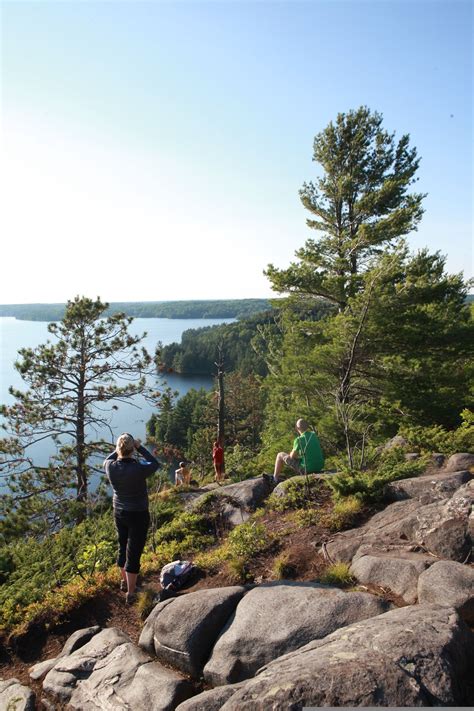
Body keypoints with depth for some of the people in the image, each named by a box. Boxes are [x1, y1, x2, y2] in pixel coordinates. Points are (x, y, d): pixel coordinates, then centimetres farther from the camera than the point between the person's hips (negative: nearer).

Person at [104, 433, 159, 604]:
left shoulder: (111, 467, -15)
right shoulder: (139, 469, -28)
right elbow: (155, 464, -7)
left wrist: (119, 449, 6)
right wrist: (140, 448, -7)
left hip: (119, 513, 5)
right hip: (138, 515, -5)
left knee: (123, 547, 24)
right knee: (134, 553, 6)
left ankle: (124, 581, 43)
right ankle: (130, 593, 15)